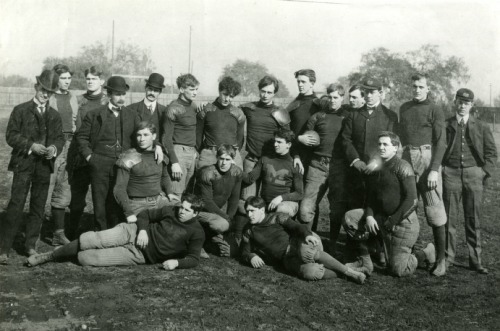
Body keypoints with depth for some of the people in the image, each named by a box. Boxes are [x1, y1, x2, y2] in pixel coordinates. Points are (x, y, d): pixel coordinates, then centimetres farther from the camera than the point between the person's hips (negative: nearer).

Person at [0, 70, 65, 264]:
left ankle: (30, 245, 20)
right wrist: (31, 146, -15)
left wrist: (55, 148, -10)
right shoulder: (21, 110, 3)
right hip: (23, 164, -4)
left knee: (38, 206, 9)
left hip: (44, 166, 4)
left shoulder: (55, 115, 14)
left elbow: (60, 137, 12)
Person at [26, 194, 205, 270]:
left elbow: (194, 259, -7)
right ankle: (50, 256, 5)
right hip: (131, 232, 3)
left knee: (85, 258, -16)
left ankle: (51, 257, 12)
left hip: (139, 255, -3)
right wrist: (142, 230, -7)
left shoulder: (196, 233, -7)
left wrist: (177, 262, -26)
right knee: (87, 240, -20)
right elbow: (145, 214, 13)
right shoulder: (171, 211, 3)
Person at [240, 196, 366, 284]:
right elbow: (245, 252, 19)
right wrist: (252, 256, -6)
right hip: (288, 259, 1)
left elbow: (296, 226, -2)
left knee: (307, 253, -39)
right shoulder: (249, 231, 16)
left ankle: (349, 272, -30)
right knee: (310, 273, -35)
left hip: (296, 245, 0)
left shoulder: (277, 217, 9)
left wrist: (307, 235, -23)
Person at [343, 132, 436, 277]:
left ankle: (426, 253, 26)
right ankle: (364, 261, 2)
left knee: (398, 270, -4)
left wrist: (392, 221, -18)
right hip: (381, 218, 7)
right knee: (350, 218, -9)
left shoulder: (402, 167, -13)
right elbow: (371, 197, 12)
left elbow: (411, 200, -19)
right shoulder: (376, 168, 9)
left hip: (403, 223, -7)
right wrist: (369, 215, -9)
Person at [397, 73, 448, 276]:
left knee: (434, 211, -6)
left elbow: (441, 142, -5)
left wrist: (434, 170, -14)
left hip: (427, 158, -5)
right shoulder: (404, 108, 16)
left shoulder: (434, 111, 0)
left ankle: (440, 259, 0)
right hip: (406, 160, 5)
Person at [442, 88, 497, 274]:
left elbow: (491, 152, 10)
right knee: (449, 218, 0)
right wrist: (439, 171, -2)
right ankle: (448, 257, 9)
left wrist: (486, 173, 0)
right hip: (451, 174, -1)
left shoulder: (481, 127, 10)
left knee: (474, 219, 3)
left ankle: (475, 260, 9)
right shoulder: (445, 125, 7)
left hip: (473, 174, 1)